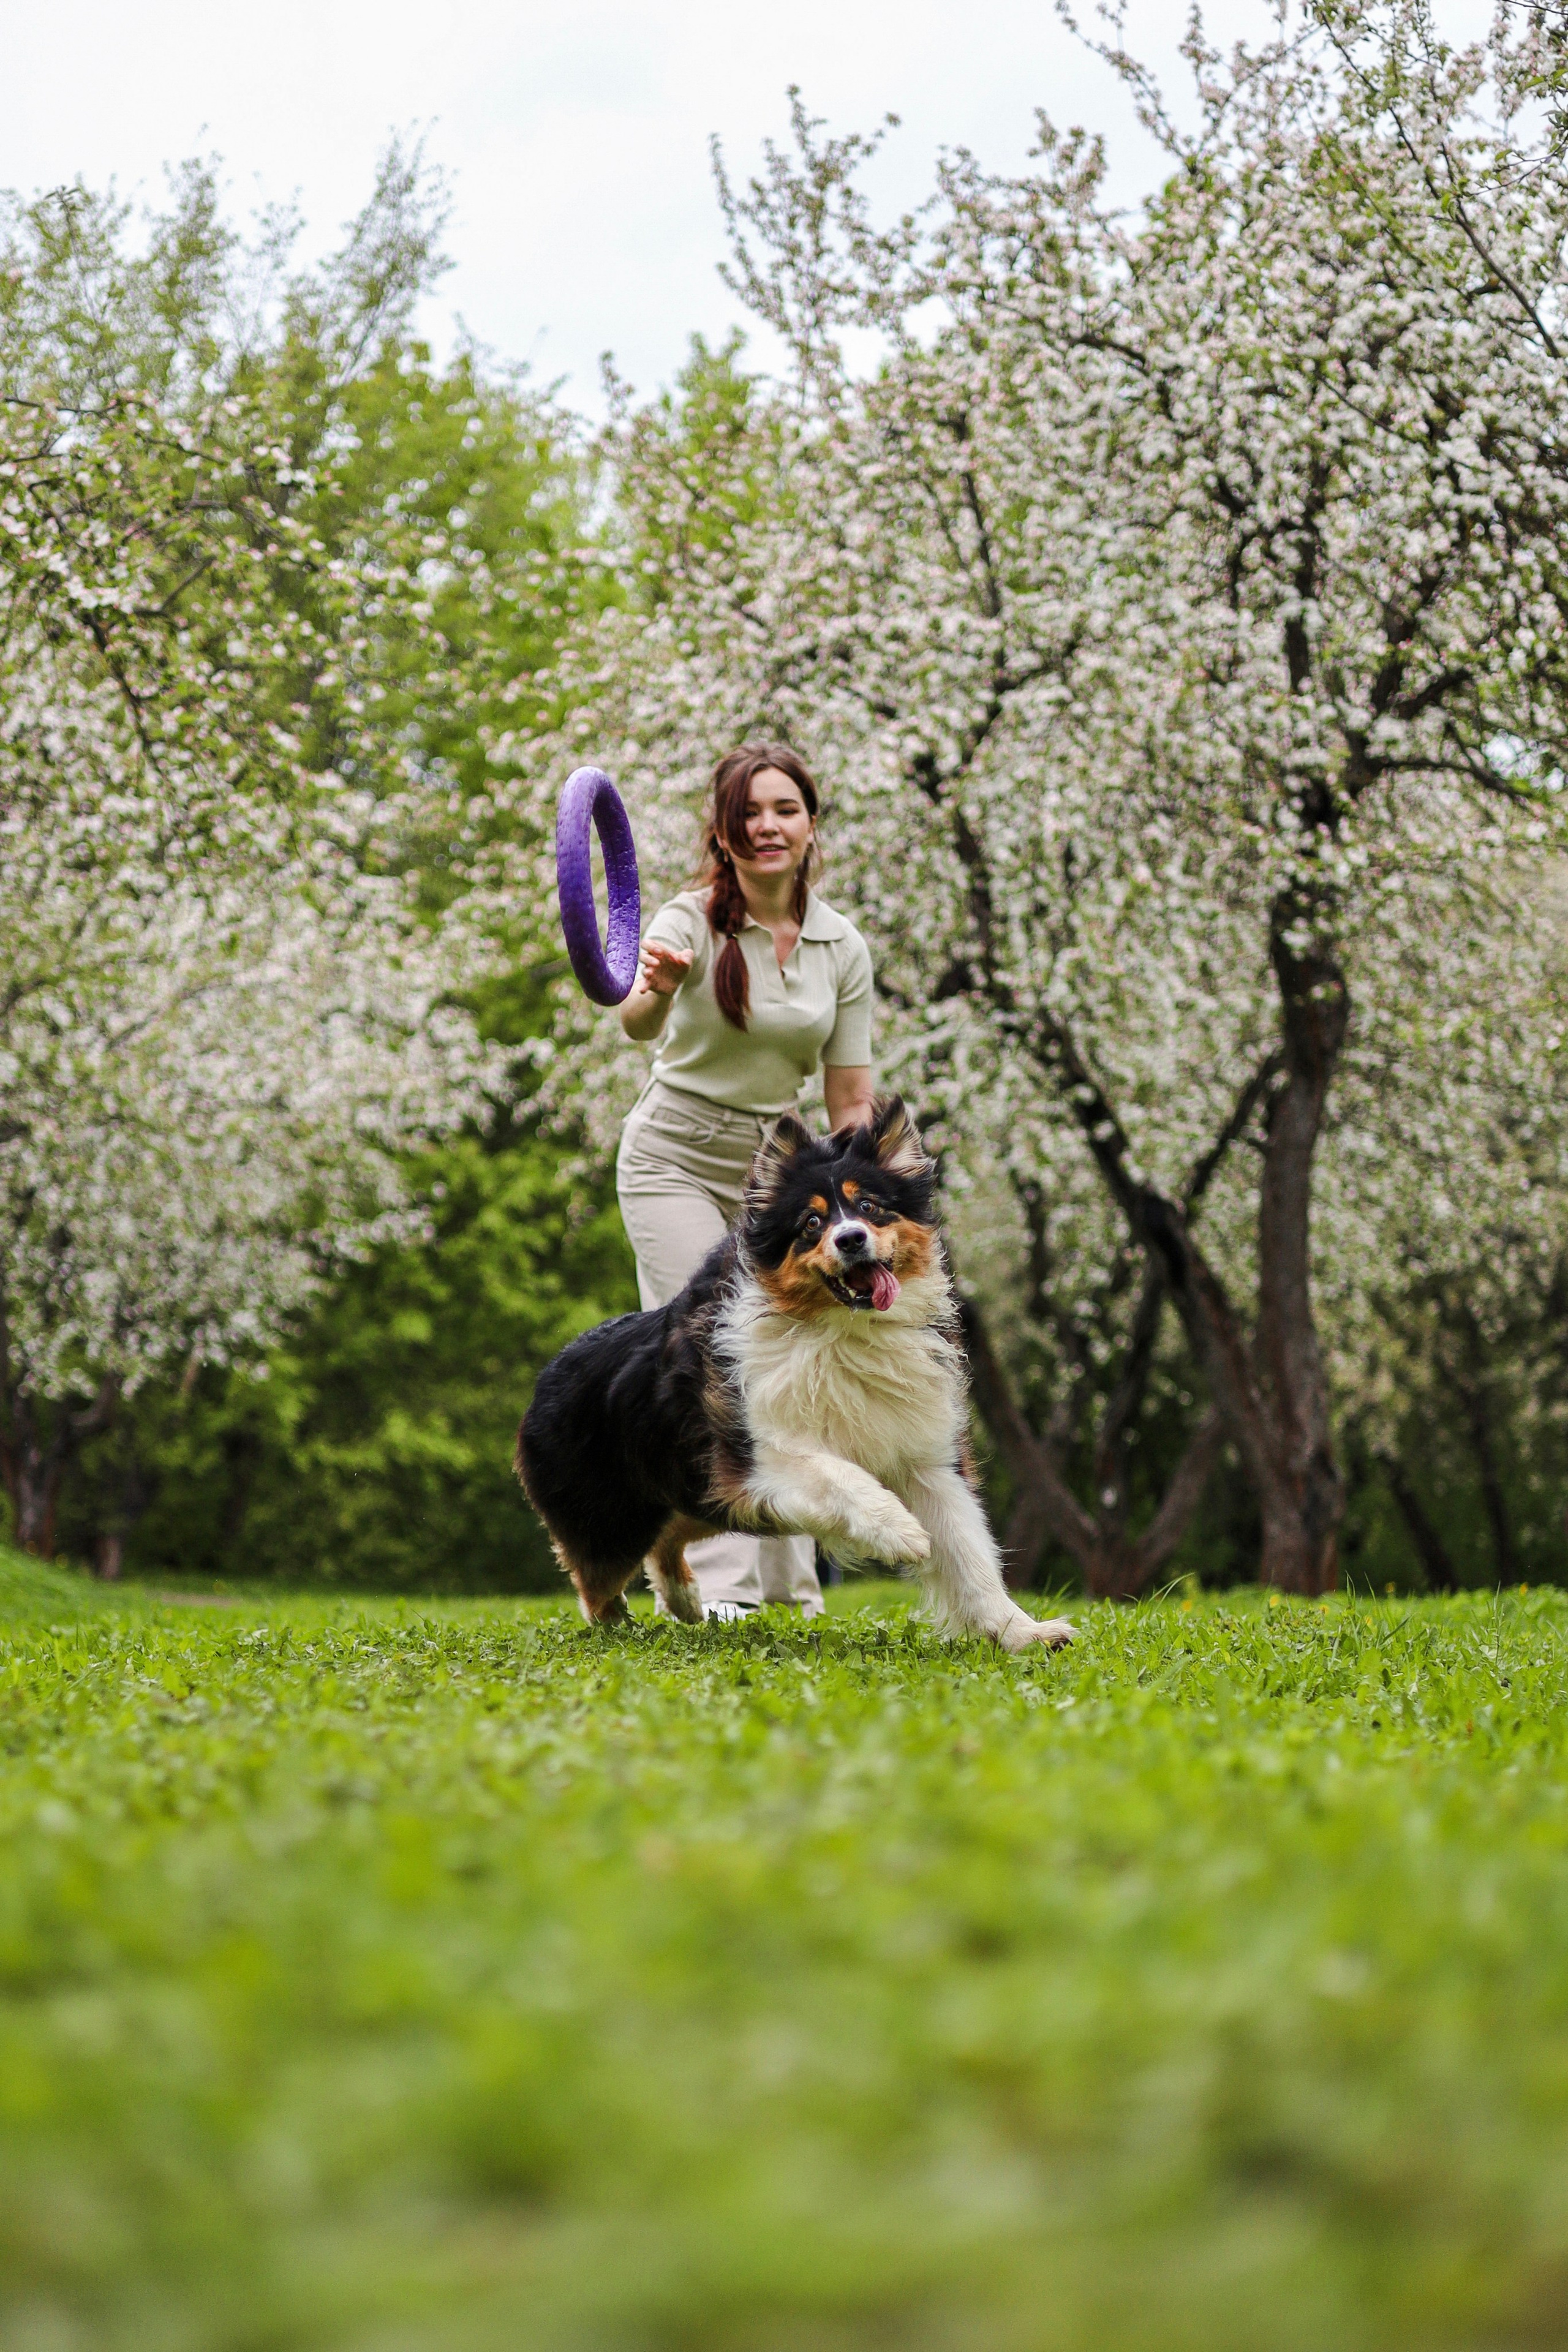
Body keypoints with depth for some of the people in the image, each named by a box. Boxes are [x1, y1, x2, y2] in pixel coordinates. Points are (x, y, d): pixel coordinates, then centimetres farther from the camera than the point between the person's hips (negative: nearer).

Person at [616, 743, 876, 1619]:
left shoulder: (844, 948, -3)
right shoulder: (693, 922, -16)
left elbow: (852, 1099, 0)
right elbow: (638, 1022, -37)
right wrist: (655, 989, -61)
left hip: (776, 1166, 4)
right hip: (677, 1159, -4)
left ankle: (790, 1580, 14)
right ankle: (716, 1584, -15)